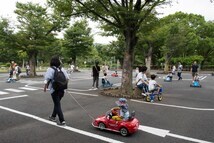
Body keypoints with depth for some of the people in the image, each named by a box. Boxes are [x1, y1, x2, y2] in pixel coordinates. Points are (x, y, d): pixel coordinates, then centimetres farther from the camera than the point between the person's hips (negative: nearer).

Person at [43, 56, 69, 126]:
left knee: (57, 105, 0)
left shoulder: (50, 69, -9)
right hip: (62, 89, 5)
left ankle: (62, 121, -3)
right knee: (57, 103, 23)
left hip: (54, 89, -5)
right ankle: (53, 116, 40)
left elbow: (47, 79, -16)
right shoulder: (62, 69, 6)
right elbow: (67, 78, 5)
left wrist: (45, 87, -4)